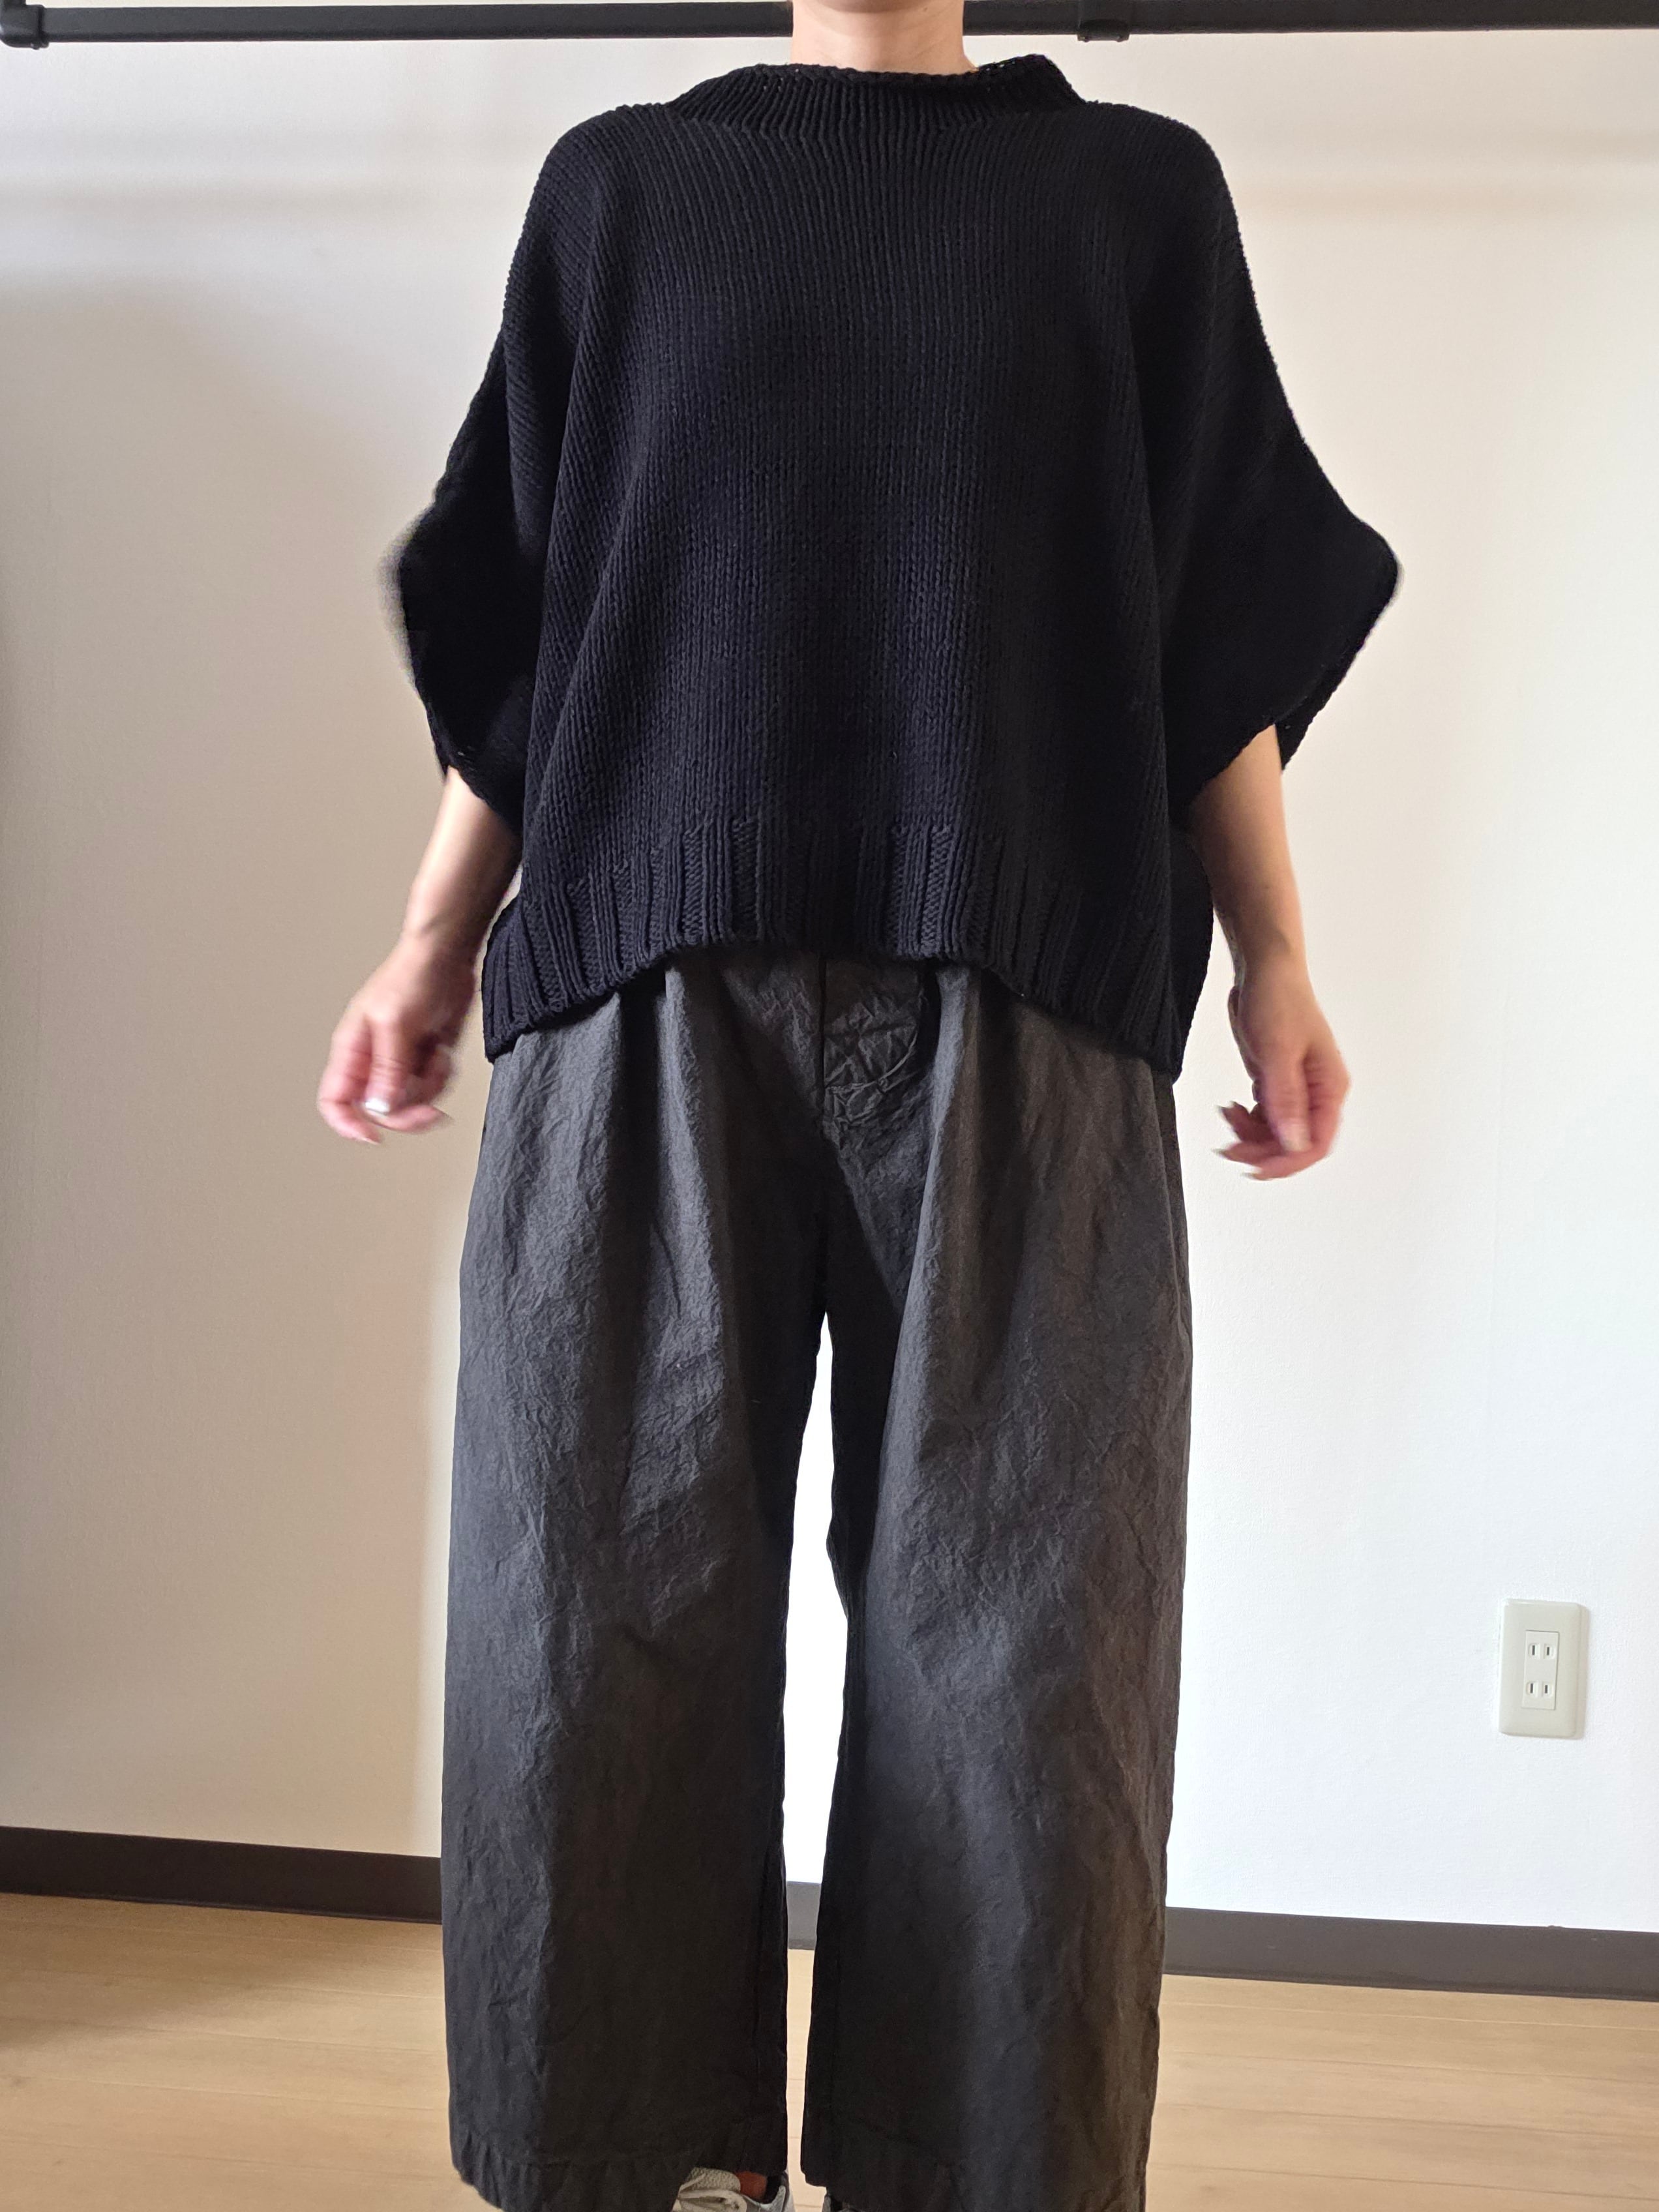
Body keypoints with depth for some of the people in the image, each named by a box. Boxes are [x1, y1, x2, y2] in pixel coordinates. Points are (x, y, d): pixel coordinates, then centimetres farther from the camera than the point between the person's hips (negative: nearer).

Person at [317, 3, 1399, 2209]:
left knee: (1015, 1619, -1)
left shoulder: (1136, 189, 15)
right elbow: (521, 623, 16)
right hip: (647, 992, 1)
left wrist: (1274, 965, 6)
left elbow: (1223, 626, 12)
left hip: (1022, 1010, 0)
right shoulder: (619, 184, 17)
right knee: (606, 1599, 0)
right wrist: (432, 947, 11)